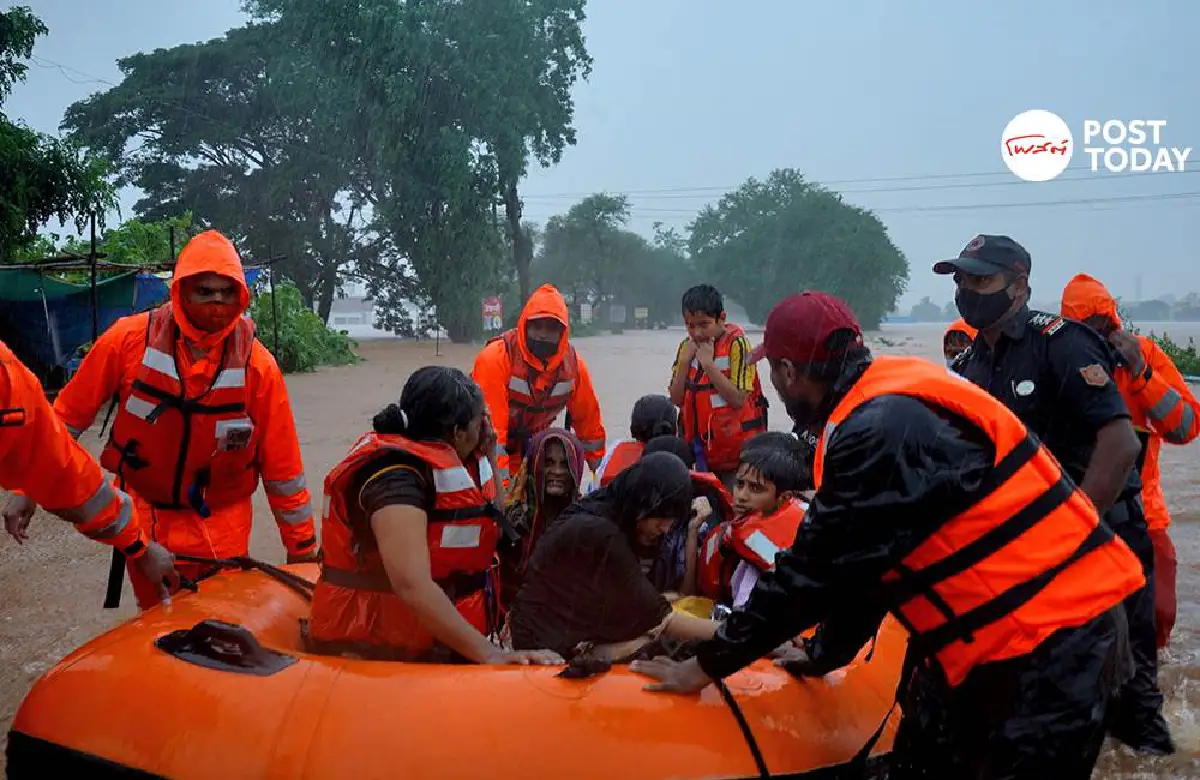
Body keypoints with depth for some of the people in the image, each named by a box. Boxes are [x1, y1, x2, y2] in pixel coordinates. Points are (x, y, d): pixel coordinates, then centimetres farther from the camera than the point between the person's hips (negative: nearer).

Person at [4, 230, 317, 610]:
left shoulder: (257, 364, -13)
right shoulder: (130, 339, -13)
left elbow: (282, 465, -8)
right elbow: (69, 415, 0)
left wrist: (302, 547, -3)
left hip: (221, 530, -1)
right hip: (144, 518, 1)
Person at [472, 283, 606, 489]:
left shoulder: (573, 364, -11)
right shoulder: (496, 358, -27)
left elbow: (587, 418, 1)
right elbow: (489, 426, -29)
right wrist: (500, 482, -32)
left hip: (530, 441, 4)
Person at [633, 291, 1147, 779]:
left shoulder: (883, 430, -24)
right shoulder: (889, 404, 7)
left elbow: (812, 571, -20)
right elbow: (862, 564, 15)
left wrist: (707, 666, -10)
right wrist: (825, 652, 21)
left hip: (1054, 641, -10)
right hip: (993, 634, 10)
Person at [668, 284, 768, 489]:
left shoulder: (736, 344, -11)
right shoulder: (687, 347, 6)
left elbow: (738, 399, -19)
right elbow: (676, 400, 2)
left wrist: (708, 364, -20)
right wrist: (684, 361, -9)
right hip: (702, 452, 5)